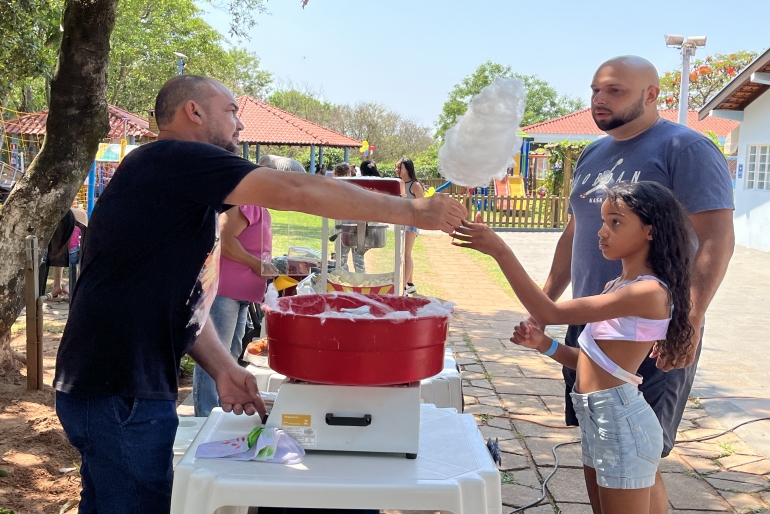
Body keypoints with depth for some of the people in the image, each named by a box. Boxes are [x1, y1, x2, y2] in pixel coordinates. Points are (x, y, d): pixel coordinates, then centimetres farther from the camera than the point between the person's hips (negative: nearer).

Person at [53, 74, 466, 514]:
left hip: (117, 387, 11)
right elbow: (297, 191, -23)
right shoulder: (176, 158, -15)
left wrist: (223, 367, 1)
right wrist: (413, 212, -16)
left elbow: (184, 297, 15)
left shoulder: (183, 186, 17)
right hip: (119, 394, -11)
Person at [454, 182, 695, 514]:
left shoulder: (650, 292, -19)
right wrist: (543, 344, -3)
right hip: (595, 418, 9)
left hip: (621, 423, -9)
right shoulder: (616, 287, 11)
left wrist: (500, 251, -26)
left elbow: (550, 313, -24)